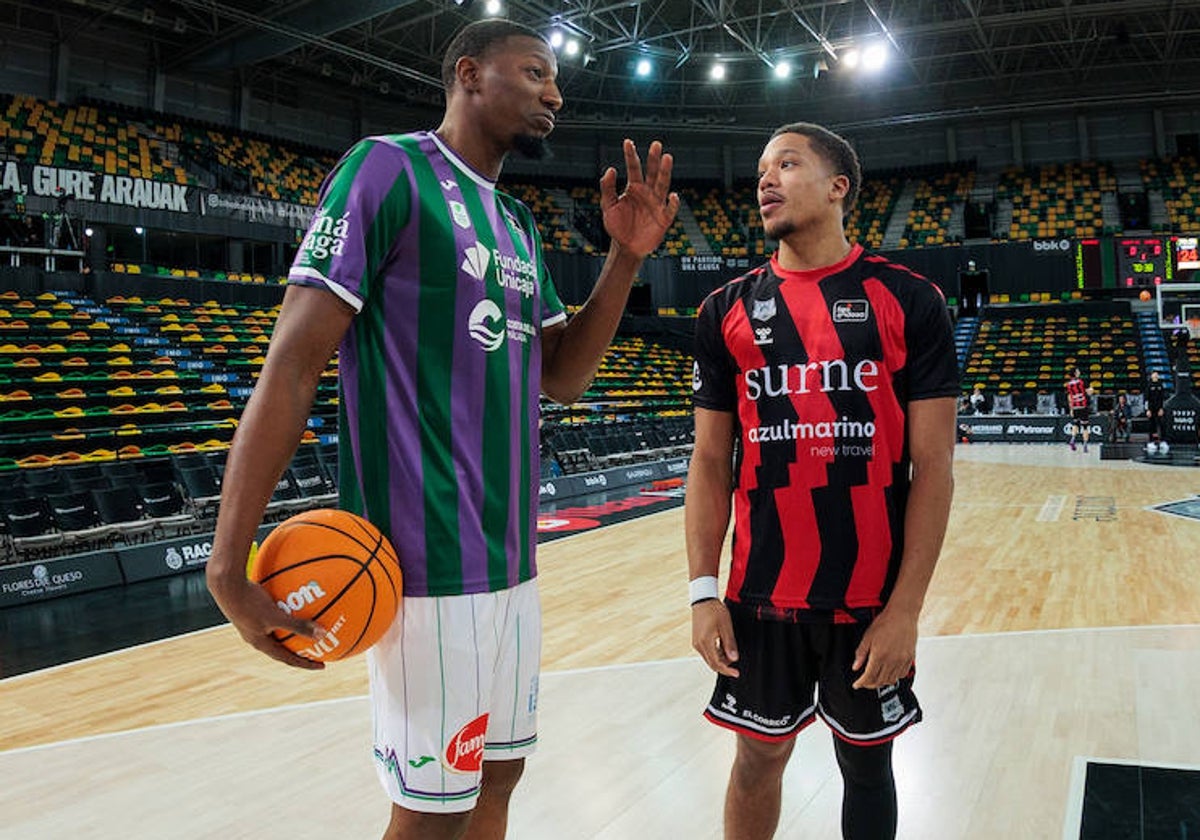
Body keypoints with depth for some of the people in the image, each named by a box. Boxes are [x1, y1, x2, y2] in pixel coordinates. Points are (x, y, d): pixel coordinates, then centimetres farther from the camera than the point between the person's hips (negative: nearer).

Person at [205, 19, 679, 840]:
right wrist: (229, 565, -18)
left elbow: (561, 376, 14)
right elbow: (293, 362, -14)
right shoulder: (390, 168, -9)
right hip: (431, 565, -8)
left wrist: (626, 257, 1)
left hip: (512, 558, 8)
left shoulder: (521, 226, 15)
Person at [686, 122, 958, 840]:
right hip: (761, 594, 2)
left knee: (867, 761, 15)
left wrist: (906, 606, -11)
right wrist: (704, 590, -2)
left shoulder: (908, 300, -3)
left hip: (872, 598, -1)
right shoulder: (728, 310, 4)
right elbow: (711, 463, 5)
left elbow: (933, 464, -6)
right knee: (759, 756, 14)